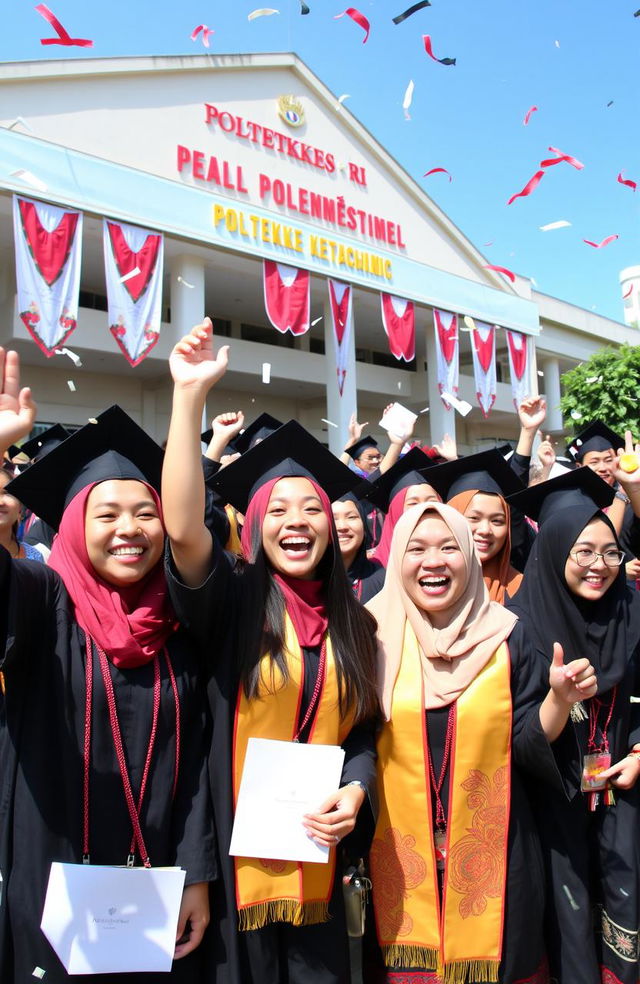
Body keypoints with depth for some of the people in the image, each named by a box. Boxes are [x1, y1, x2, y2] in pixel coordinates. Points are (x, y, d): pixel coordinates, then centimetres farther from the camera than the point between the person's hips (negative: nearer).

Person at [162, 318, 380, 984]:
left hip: (317, 857, 3)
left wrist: (354, 789, -11)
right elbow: (182, 529, -28)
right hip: (235, 856, -3)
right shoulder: (229, 602, -9)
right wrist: (190, 393, -31)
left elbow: (363, 730, 9)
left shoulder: (352, 624, 4)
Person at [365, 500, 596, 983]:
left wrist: (560, 699, -20)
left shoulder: (504, 635, -5)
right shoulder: (374, 634, -6)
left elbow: (527, 744, -4)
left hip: (490, 849, 0)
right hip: (400, 852, 0)